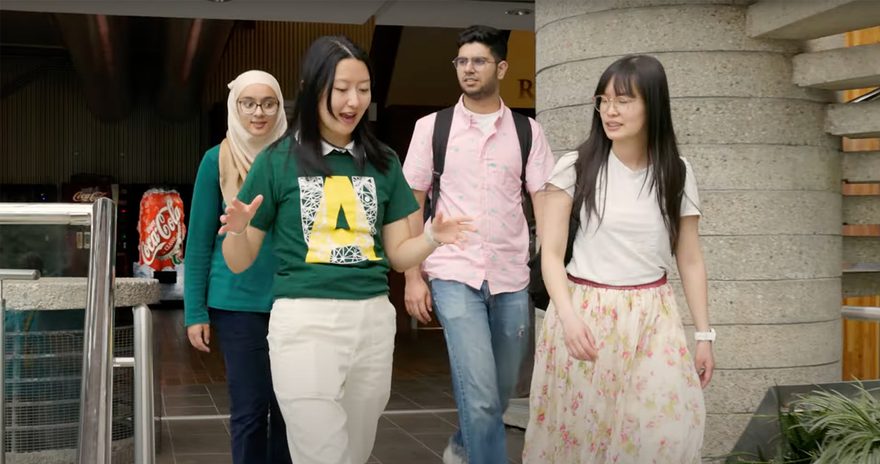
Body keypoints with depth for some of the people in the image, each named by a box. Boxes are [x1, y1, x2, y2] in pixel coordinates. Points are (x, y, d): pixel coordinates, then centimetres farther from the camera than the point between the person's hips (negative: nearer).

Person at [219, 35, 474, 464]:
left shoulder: (382, 162, 8)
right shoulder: (278, 160, -2)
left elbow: (398, 255, 11)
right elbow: (239, 263, 2)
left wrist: (432, 237, -9)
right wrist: (238, 230, -20)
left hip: (373, 322, 4)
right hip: (304, 322, -4)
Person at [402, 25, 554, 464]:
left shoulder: (527, 131, 5)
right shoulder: (431, 127, 2)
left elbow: (546, 204, 2)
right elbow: (412, 204, 4)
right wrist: (412, 276, -1)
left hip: (512, 278, 3)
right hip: (454, 275, -2)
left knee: (501, 390, 16)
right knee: (480, 394, -13)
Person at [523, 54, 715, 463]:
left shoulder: (676, 173, 3)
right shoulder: (575, 168, -4)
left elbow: (690, 260, 8)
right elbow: (551, 253, -5)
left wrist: (704, 333, 7)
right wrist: (567, 315, -19)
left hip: (651, 318, 2)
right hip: (585, 313, -2)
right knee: (578, 429, 2)